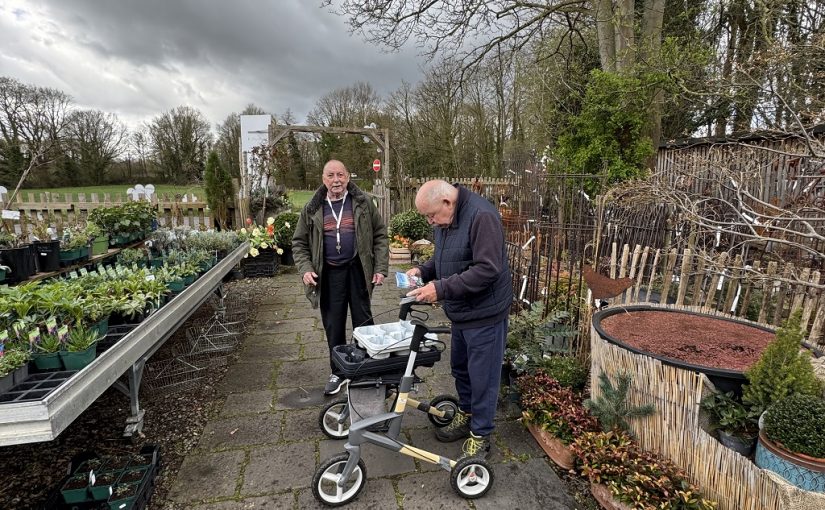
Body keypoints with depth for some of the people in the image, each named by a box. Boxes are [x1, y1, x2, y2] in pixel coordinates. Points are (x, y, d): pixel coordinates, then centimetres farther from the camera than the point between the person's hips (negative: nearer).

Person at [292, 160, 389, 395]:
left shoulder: (363, 203, 1)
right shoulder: (312, 209, 4)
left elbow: (380, 235, 2)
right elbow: (299, 243, 9)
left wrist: (380, 268, -5)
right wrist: (305, 269, -6)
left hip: (358, 270, -1)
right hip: (329, 274, 2)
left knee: (363, 322, 7)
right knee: (333, 326, 10)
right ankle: (338, 372, 27)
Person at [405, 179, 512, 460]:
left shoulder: (481, 216, -25)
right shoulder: (444, 218, 4)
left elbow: (487, 269, -30)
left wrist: (441, 289, -29)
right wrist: (423, 270, -4)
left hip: (484, 313, -9)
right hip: (460, 311, 9)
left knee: (482, 377, 6)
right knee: (460, 367, 23)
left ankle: (480, 436, 25)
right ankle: (465, 416, 44)